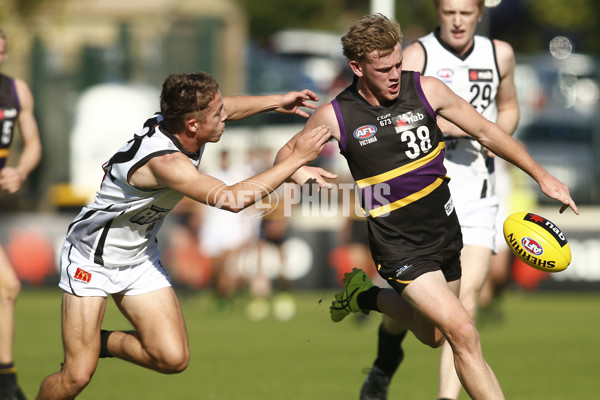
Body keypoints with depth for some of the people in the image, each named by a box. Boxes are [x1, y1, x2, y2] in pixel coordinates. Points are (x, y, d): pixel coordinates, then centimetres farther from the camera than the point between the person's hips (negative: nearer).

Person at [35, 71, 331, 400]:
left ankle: (102, 342, 21)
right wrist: (298, 157, -37)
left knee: (173, 359, -5)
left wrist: (276, 102, 9)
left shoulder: (179, 121, -11)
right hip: (91, 258, -8)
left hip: (139, 258, 8)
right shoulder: (163, 160, -35)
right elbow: (233, 199, -42)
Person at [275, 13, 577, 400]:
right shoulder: (335, 116, -13)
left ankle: (365, 296, 47)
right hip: (400, 247, -5)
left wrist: (542, 176, 4)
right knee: (463, 334, -19)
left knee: (432, 335, 22)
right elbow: (286, 154, 4)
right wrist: (299, 171, -21)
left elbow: (485, 131, 3)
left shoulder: (425, 90, -8)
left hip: (445, 233, 5)